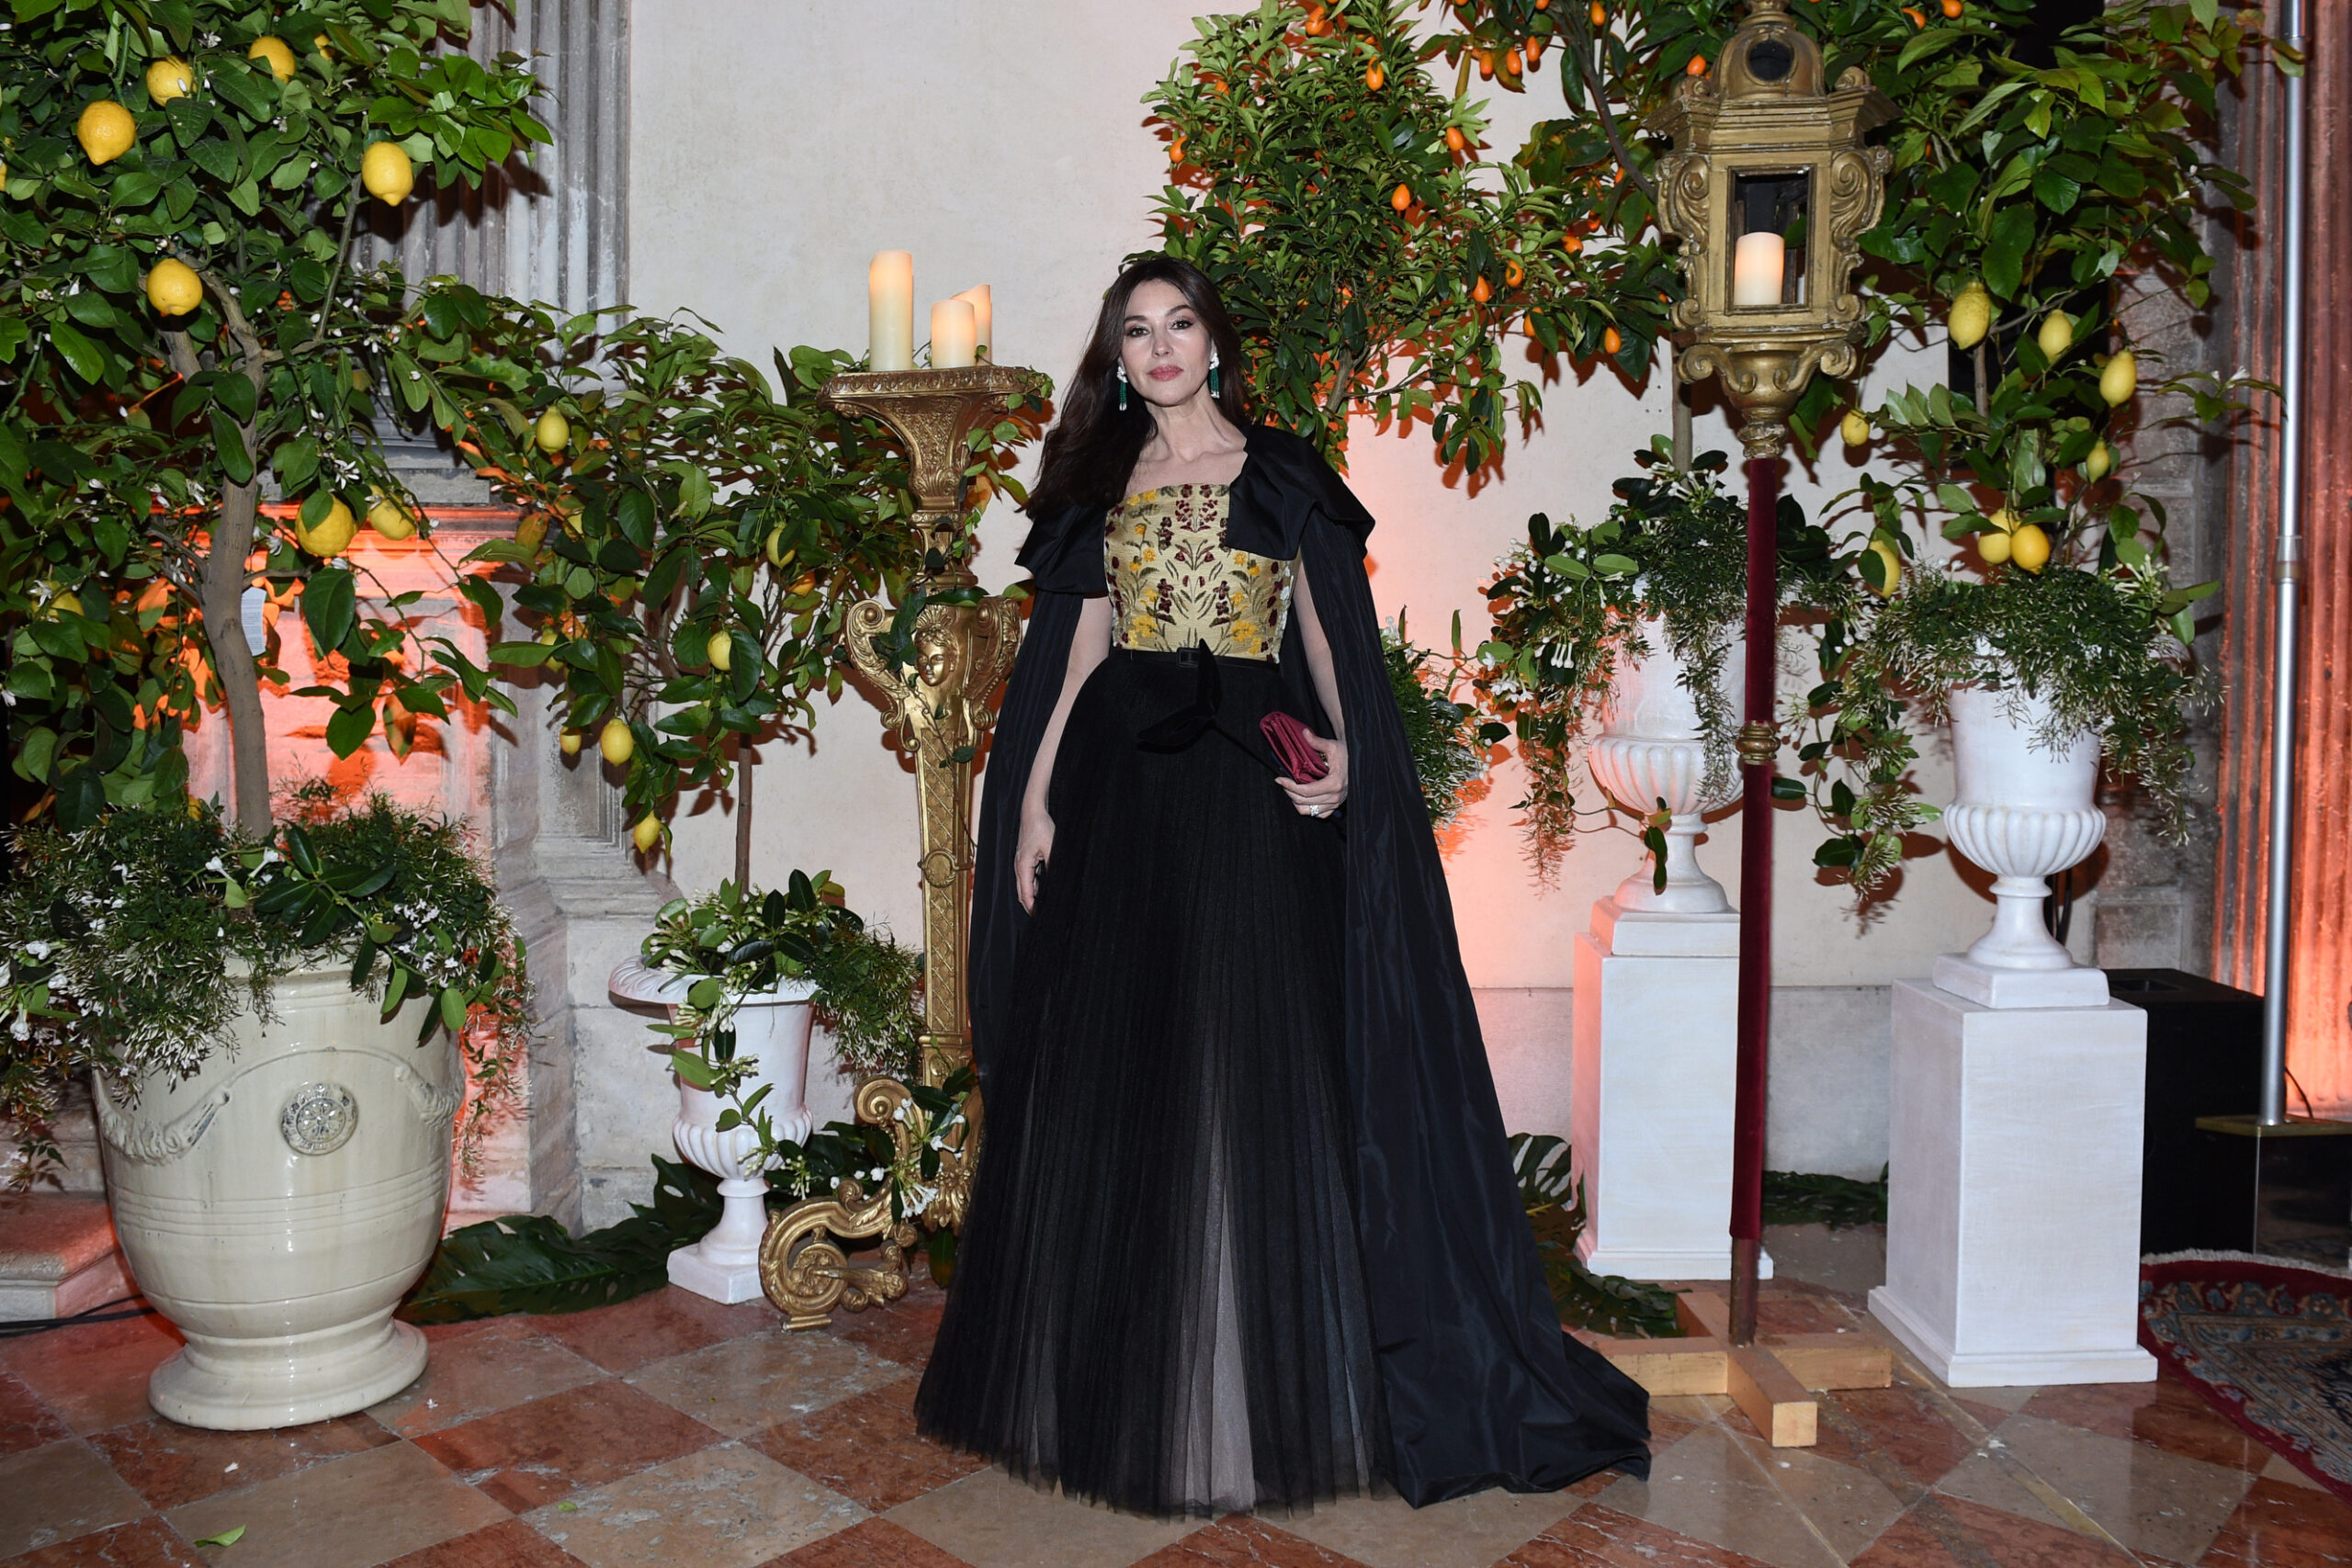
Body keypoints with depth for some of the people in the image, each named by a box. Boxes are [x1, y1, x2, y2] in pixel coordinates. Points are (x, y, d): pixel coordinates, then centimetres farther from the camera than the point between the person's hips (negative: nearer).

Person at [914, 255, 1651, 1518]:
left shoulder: (1281, 476, 8)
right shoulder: (1099, 483, 14)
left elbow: (1328, 634, 6)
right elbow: (1079, 648, 10)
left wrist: (1341, 749, -12)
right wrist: (1035, 800, 3)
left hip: (1250, 795, -2)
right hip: (1120, 792, 3)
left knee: (1253, 1074, -3)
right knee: (1113, 1077, 6)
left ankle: (1259, 1394, 12)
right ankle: (1115, 1380, 22)